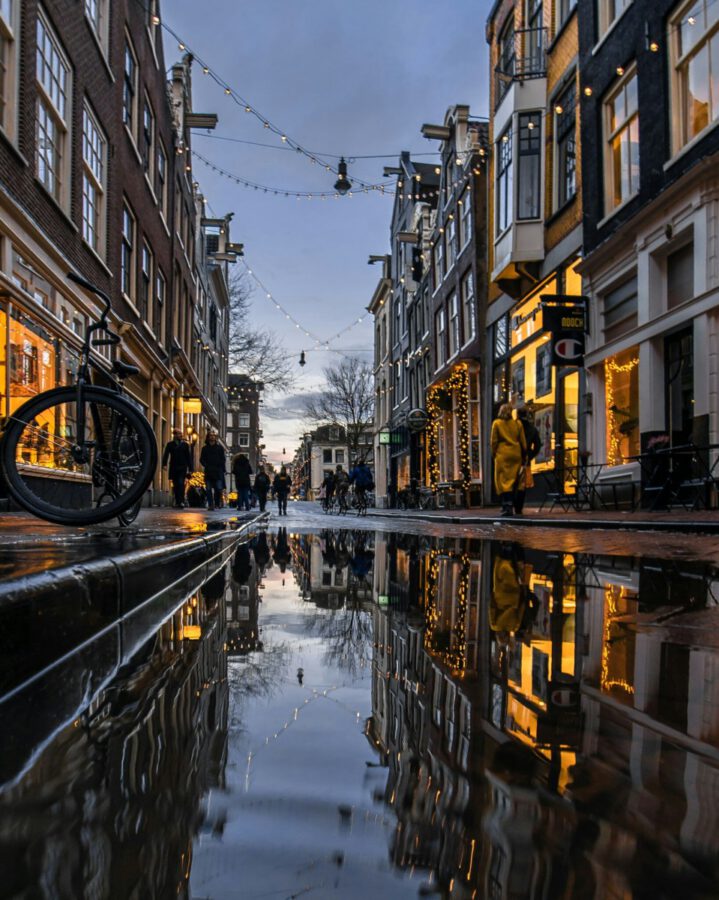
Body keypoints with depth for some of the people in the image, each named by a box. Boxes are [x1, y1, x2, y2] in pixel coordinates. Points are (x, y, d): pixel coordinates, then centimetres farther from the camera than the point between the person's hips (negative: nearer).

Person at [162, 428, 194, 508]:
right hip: (173, 468, 1)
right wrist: (164, 464, -16)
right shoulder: (170, 444, 8)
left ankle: (181, 501, -18)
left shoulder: (185, 444, 9)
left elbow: (189, 457, 8)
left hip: (182, 468, -1)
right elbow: (166, 455, 0)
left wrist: (190, 468, 3)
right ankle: (177, 502, 12)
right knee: (175, 486, 5)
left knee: (181, 484, -16)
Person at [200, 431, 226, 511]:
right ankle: (210, 505, 0)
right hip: (208, 471, 1)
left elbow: (222, 460, 8)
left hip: (218, 472, -1)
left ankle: (217, 504, 4)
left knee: (218, 489, -6)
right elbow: (202, 460, 9)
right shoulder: (205, 448, 12)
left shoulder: (220, 448, 10)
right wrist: (206, 466, -7)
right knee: (208, 489, -2)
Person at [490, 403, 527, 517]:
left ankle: (507, 506, -13)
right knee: (513, 481, 10)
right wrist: (524, 455, 17)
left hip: (502, 454, -3)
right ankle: (511, 506, 12)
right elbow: (523, 441, 9)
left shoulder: (496, 423, -1)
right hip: (516, 454, 3)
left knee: (503, 481, -2)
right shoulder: (517, 423, 7)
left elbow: (493, 441, 0)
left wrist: (493, 453, 12)